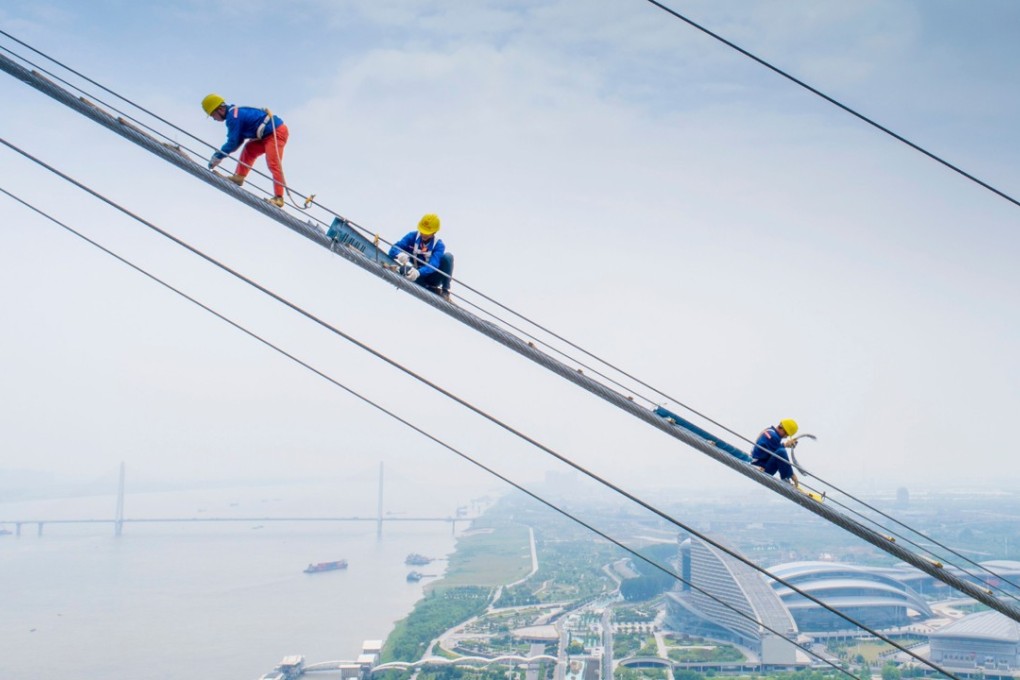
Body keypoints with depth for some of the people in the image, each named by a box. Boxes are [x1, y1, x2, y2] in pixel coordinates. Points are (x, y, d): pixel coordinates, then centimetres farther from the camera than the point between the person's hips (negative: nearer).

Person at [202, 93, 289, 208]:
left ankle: (278, 198, -22)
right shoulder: (235, 113, 17)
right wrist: (221, 153, 11)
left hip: (276, 132, -11)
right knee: (249, 149, 16)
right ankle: (239, 176, 8)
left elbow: (232, 142, -14)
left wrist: (217, 157, -5)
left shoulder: (233, 116, -14)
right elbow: (237, 141, 20)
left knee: (273, 164, -16)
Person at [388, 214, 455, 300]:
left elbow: (434, 265, -32)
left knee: (447, 257, -26)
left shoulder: (439, 245, -14)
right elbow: (393, 250, -18)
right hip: (418, 280, 1)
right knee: (404, 269, -34)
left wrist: (419, 272, -53)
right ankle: (432, 289, -24)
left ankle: (445, 291, -19)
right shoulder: (412, 236, -8)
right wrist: (400, 254, -45)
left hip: (431, 276, -1)